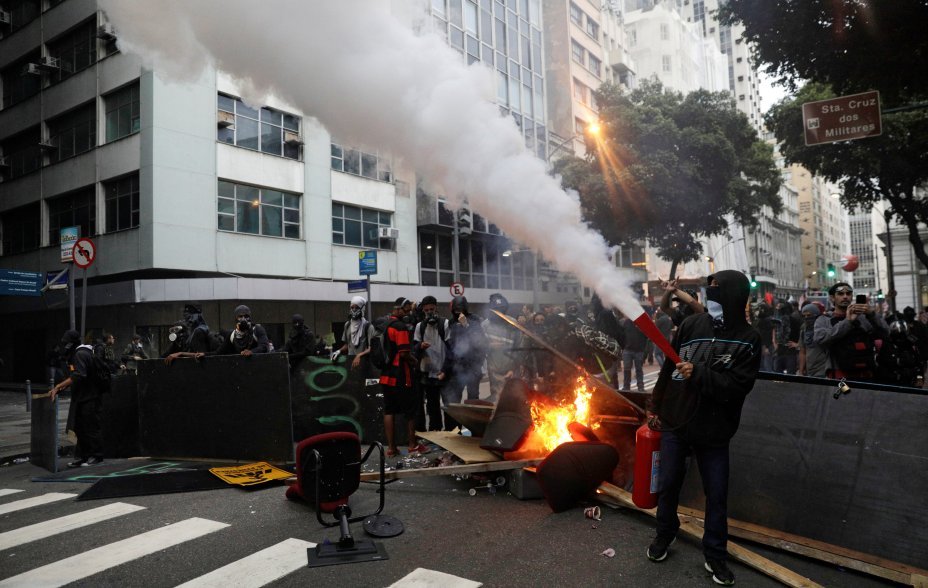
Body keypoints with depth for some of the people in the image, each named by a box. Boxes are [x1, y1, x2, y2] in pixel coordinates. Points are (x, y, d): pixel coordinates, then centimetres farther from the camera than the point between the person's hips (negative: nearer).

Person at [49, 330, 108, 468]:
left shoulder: (81, 354, -17)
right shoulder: (77, 354, 15)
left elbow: (77, 377, -27)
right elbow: (75, 376, 18)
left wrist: (57, 387, -26)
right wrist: (61, 387, 8)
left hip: (90, 398, -11)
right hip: (82, 398, 11)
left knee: (92, 428, -3)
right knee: (80, 428, 15)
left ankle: (96, 457, 5)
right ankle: (81, 456, 23)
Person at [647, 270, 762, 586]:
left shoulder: (748, 339, -8)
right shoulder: (692, 324, -4)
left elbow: (738, 385, -16)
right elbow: (669, 368, 4)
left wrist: (699, 373, -26)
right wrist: (657, 408, 8)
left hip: (713, 431, -2)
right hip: (674, 423, 2)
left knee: (716, 495, 9)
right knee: (668, 484, 14)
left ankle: (715, 554, 29)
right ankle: (665, 534, 38)